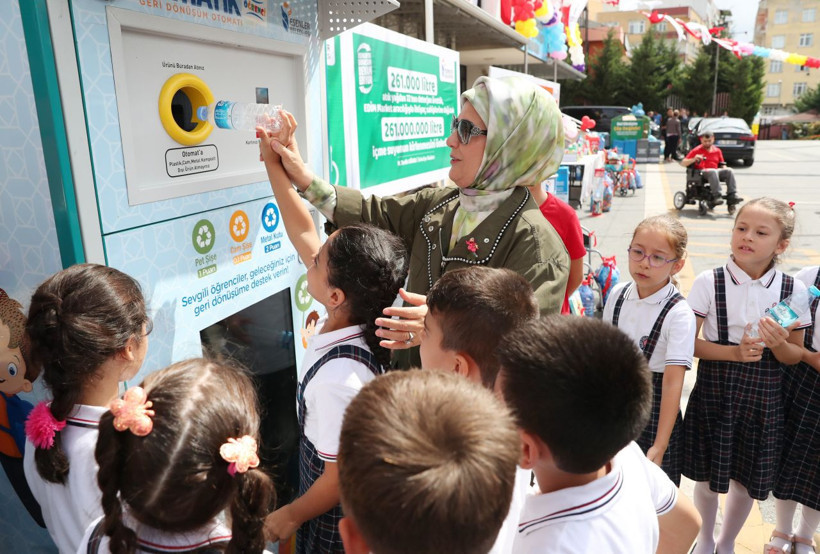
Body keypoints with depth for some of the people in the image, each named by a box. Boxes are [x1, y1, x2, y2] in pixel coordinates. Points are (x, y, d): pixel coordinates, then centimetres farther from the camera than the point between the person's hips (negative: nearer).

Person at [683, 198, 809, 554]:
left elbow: (795, 356, 2)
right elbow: (688, 342, -9)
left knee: (747, 479, 16)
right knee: (708, 475, 13)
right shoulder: (709, 282, -11)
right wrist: (734, 353, -22)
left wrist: (779, 345, -20)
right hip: (713, 393, -1)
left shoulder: (793, 289, -5)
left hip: (762, 399, 2)